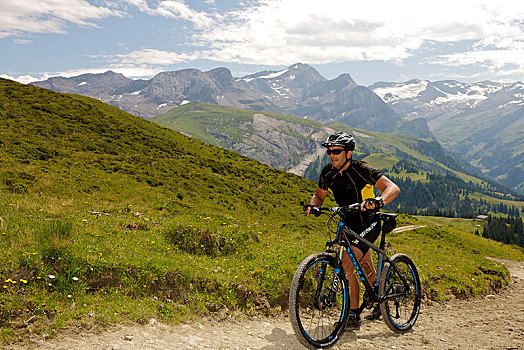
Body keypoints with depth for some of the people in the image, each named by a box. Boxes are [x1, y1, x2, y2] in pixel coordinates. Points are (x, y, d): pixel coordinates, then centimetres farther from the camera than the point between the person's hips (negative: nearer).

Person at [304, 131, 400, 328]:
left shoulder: (361, 170, -23)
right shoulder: (328, 172, -7)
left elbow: (393, 188, -29)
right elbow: (319, 195, 8)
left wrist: (378, 202, -48)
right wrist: (312, 205, -14)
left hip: (368, 225, -6)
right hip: (349, 224, 7)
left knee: (346, 265, -21)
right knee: (367, 269, 21)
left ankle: (354, 315, -8)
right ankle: (380, 304, 44)